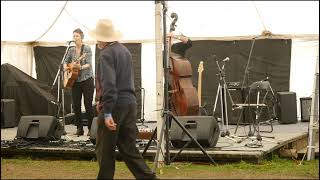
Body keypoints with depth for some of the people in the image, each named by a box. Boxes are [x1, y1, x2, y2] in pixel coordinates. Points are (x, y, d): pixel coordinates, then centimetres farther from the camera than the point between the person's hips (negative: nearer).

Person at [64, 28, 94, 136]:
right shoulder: (71, 50, 9)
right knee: (76, 105, 4)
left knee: (88, 105, -6)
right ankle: (79, 128, 12)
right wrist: (65, 67, -1)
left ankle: (90, 128, 2)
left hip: (87, 79, -5)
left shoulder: (87, 49, -7)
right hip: (75, 80, 5)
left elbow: (89, 64, -16)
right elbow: (66, 62, 21)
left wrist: (80, 67, -34)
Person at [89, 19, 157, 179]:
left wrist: (107, 112, -26)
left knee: (105, 150, 4)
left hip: (115, 105, -8)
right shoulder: (124, 50, 16)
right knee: (129, 148, 11)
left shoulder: (106, 54, -12)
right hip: (130, 103, 8)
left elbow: (109, 84, -23)